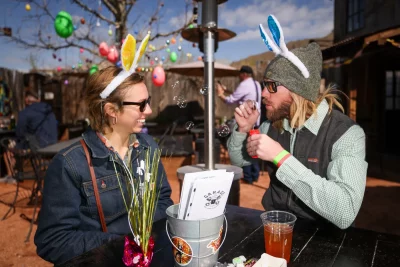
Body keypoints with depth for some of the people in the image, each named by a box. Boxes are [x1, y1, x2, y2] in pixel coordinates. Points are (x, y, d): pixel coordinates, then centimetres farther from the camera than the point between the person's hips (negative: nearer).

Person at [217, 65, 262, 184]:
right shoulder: (256, 84, 15)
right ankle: (255, 175, 22)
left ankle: (248, 177, 6)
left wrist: (220, 94, 6)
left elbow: (231, 100, -11)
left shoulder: (244, 85, -13)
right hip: (255, 121, 9)